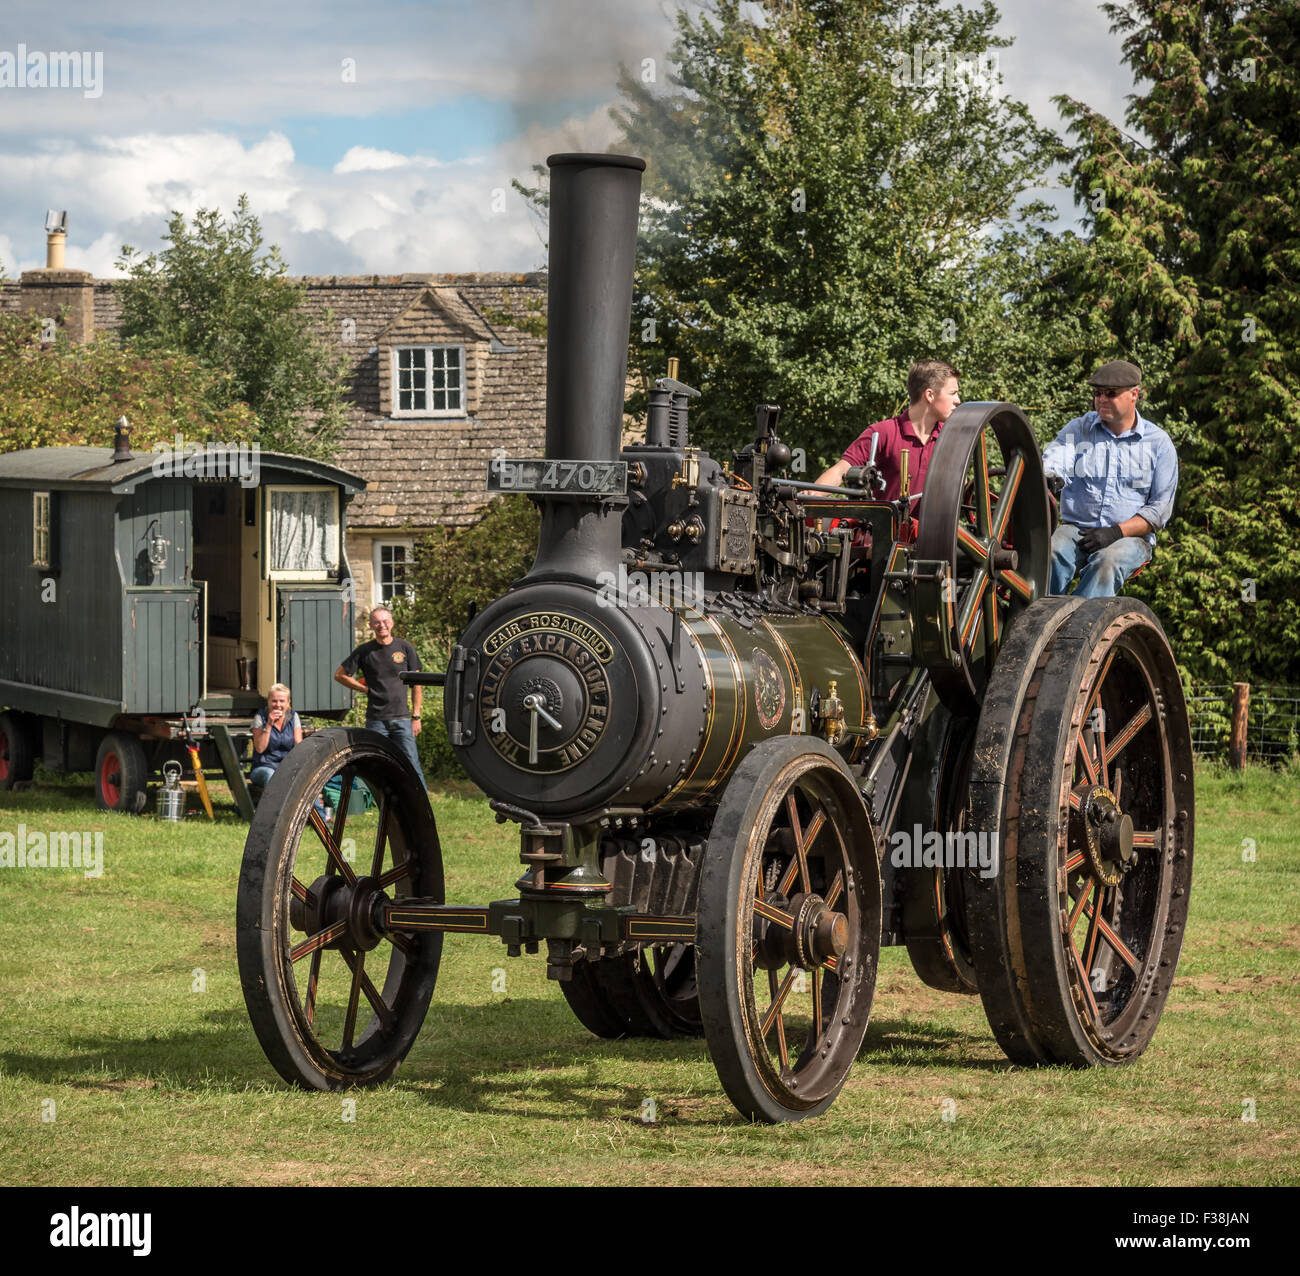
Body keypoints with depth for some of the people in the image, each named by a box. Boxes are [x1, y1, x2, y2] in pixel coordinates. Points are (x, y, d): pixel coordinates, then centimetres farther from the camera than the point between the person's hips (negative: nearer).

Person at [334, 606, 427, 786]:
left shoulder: (405, 648, 4)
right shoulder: (364, 651, 2)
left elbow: (416, 684, 8)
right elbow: (339, 675, 11)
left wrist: (416, 716, 4)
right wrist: (365, 689, 3)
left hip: (401, 719, 0)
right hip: (376, 720, 0)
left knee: (412, 764, -5)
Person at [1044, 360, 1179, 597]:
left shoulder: (1159, 443, 7)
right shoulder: (1078, 429, 11)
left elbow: (1159, 509, 3)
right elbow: (1054, 460, -8)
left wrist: (1116, 532, -12)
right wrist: (1049, 479, -35)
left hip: (1130, 536, -2)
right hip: (1076, 528, 2)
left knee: (1108, 562, -37)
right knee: (1052, 553, -33)